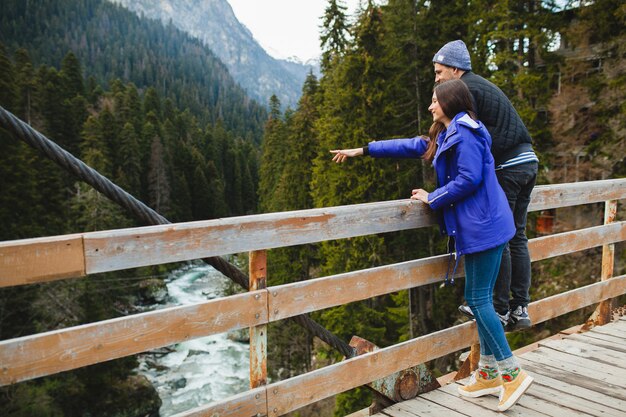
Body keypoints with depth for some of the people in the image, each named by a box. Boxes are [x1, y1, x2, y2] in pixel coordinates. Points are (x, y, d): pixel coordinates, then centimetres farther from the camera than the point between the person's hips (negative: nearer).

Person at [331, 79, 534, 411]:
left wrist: (432, 198, -7)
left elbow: (469, 179, -20)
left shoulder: (465, 132, -11)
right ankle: (488, 374, 19)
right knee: (478, 299, 11)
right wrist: (362, 151, 28)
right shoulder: (445, 137, 20)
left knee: (478, 300, -6)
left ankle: (512, 374, 3)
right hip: (477, 226, 10)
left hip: (483, 226, -10)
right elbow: (410, 146, 25)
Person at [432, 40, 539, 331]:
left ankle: (500, 310, 4)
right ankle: (520, 309, 16)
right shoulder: (483, 86, 23)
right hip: (527, 161, 10)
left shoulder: (465, 90, -6)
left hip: (506, 167, -10)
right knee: (516, 238, 11)